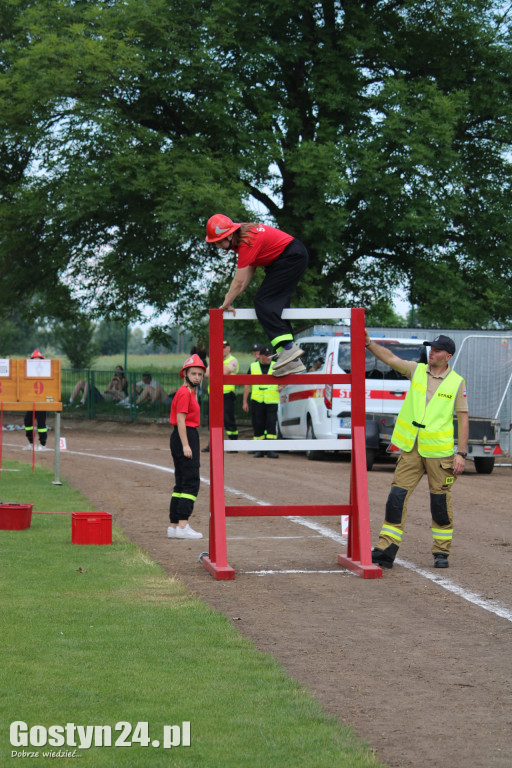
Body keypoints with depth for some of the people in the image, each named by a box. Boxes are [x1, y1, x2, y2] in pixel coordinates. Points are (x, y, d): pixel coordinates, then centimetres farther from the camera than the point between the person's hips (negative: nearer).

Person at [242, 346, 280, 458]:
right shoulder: (253, 366, 9)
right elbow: (247, 385, 12)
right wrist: (245, 402, 8)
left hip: (272, 402, -1)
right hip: (257, 401, 1)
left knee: (271, 425, -10)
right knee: (258, 425, 4)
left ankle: (270, 450, -9)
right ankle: (260, 449, 14)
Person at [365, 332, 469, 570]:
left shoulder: (457, 382, -1)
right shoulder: (417, 370, 6)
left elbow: (463, 419, 0)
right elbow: (390, 358, -1)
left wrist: (461, 454, -5)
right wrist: (368, 343, -17)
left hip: (439, 452, -2)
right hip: (411, 450, 2)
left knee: (440, 503, 4)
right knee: (396, 497, -4)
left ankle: (441, 552, 19)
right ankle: (386, 551, -2)